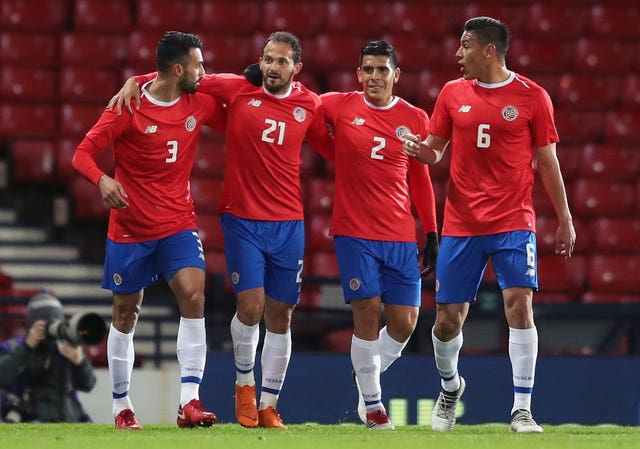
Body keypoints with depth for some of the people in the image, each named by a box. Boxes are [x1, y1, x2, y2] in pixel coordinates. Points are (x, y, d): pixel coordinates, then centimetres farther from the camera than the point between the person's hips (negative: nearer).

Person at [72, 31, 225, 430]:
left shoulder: (199, 105, 1)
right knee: (126, 314, 7)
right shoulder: (129, 109, -12)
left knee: (193, 295, -20)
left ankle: (190, 401, -23)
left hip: (179, 224, 2)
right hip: (130, 228, -2)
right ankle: (122, 407, 23)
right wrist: (103, 180, -32)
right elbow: (83, 153, -11)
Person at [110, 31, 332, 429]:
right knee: (251, 305, -13)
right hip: (242, 218, -2)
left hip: (288, 224, 2)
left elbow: (332, 148, 16)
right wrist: (136, 82, -5)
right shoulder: (236, 89, -2)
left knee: (280, 316, 4)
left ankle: (269, 406, 14)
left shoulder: (309, 105, 3)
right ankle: (244, 382, 14)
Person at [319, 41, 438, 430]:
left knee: (404, 322, -1)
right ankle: (371, 403, 6)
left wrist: (432, 234, 12)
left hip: (401, 237, 2)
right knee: (367, 314, -8)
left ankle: (371, 377, 26)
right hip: (354, 233, -2)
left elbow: (421, 180, 14)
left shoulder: (414, 119, 7)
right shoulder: (338, 107, 0)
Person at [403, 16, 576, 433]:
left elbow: (547, 162, 4)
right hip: (461, 224, 3)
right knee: (448, 317, 4)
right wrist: (423, 151, -12)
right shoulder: (452, 93, 6)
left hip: (514, 222, -3)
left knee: (519, 303, -17)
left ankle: (522, 410, -11)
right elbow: (434, 149, 13)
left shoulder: (532, 97, -2)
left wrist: (565, 219, 4)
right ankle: (450, 387, 34)